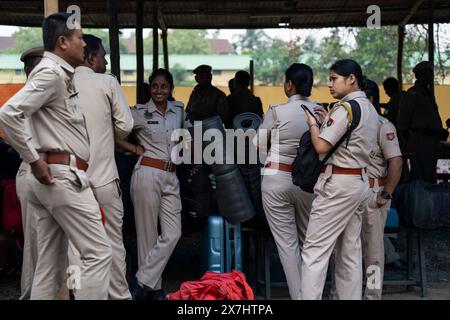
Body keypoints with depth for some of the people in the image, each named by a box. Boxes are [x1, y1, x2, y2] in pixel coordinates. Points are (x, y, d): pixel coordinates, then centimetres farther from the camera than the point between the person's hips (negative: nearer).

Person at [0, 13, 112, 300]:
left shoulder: (61, 75, 18)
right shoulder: (50, 73, -11)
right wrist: (34, 160, -18)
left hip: (55, 177, 9)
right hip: (63, 176, -9)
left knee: (50, 263, 10)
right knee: (98, 252, -7)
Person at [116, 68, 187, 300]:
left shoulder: (179, 112, 11)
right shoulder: (140, 113, -3)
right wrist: (135, 149, -4)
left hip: (171, 178, 5)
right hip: (147, 174, -5)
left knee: (173, 233, -3)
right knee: (148, 233, 2)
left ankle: (144, 282, 6)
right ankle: (152, 288, 14)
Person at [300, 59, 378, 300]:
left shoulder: (345, 108, -14)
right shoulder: (369, 108, 14)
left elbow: (321, 146, -18)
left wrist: (313, 123, -1)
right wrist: (327, 122, 14)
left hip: (338, 184, -9)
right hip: (360, 181, 9)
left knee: (314, 250, -7)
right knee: (351, 252, 11)